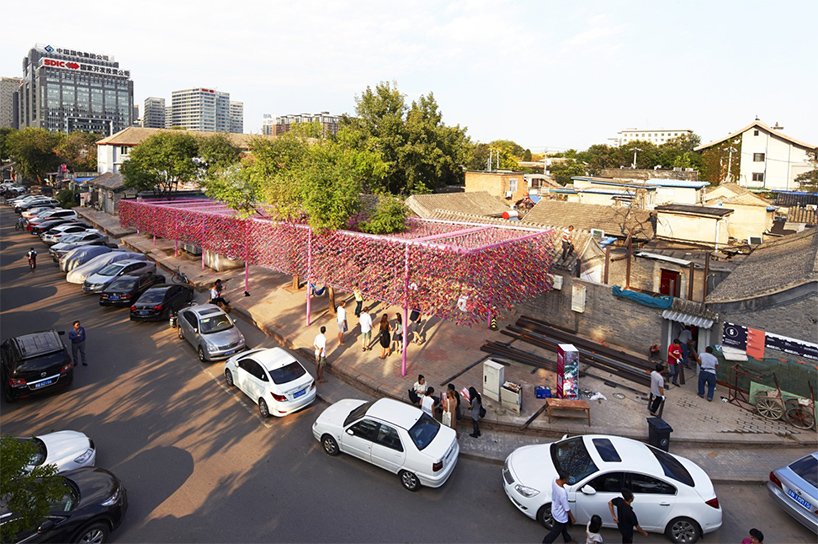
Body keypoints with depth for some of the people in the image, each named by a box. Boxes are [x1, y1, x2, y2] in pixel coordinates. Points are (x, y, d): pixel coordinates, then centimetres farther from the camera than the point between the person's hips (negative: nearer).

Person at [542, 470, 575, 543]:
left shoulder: (554, 480, -23)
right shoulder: (562, 493, -41)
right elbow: (567, 509, -24)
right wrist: (572, 517, -10)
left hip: (554, 510, 8)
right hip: (560, 516, -8)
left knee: (564, 527, 35)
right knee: (555, 532, 19)